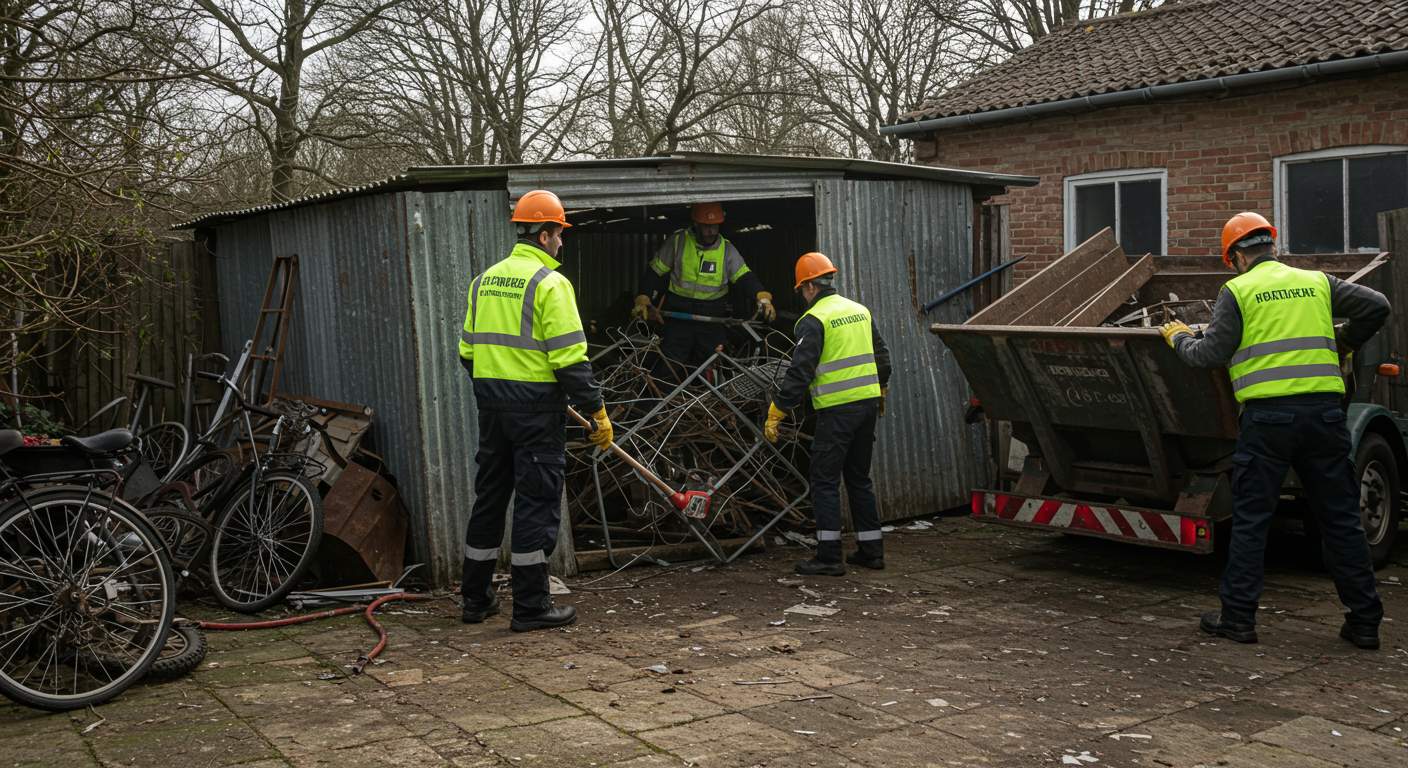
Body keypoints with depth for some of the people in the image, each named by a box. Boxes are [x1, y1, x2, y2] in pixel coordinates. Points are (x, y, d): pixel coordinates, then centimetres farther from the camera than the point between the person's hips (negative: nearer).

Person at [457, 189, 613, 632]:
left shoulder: (485, 280, 12)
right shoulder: (549, 283, -11)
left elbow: (468, 350, 16)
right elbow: (569, 358, -16)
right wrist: (597, 410, -11)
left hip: (491, 405, 8)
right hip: (536, 405, -7)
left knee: (489, 496, 15)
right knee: (536, 501, -1)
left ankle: (476, 598, 23)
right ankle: (531, 607, 4)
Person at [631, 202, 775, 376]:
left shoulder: (726, 249, 1)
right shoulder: (677, 242, -4)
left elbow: (745, 277, -6)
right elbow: (654, 272, 1)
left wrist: (762, 297, -25)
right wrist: (643, 300, -10)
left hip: (712, 320, 2)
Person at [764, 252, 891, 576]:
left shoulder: (814, 319, -10)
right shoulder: (860, 310, 12)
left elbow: (799, 371, -17)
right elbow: (881, 355, 21)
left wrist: (776, 413, -14)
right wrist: (882, 391, 37)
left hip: (837, 409, -7)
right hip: (868, 404, 7)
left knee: (825, 481, -1)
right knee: (859, 478, 17)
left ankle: (829, 557, -2)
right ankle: (871, 550, 20)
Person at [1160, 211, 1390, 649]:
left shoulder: (1238, 290, 3)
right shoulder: (1316, 282, 14)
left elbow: (1210, 356, -3)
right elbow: (1376, 307, 10)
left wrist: (1178, 338, 16)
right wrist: (1343, 345, 25)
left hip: (1268, 413, -3)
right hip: (1323, 409, 4)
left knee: (1250, 519, 5)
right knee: (1341, 519, 10)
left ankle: (1238, 617, 8)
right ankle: (1364, 621, 14)